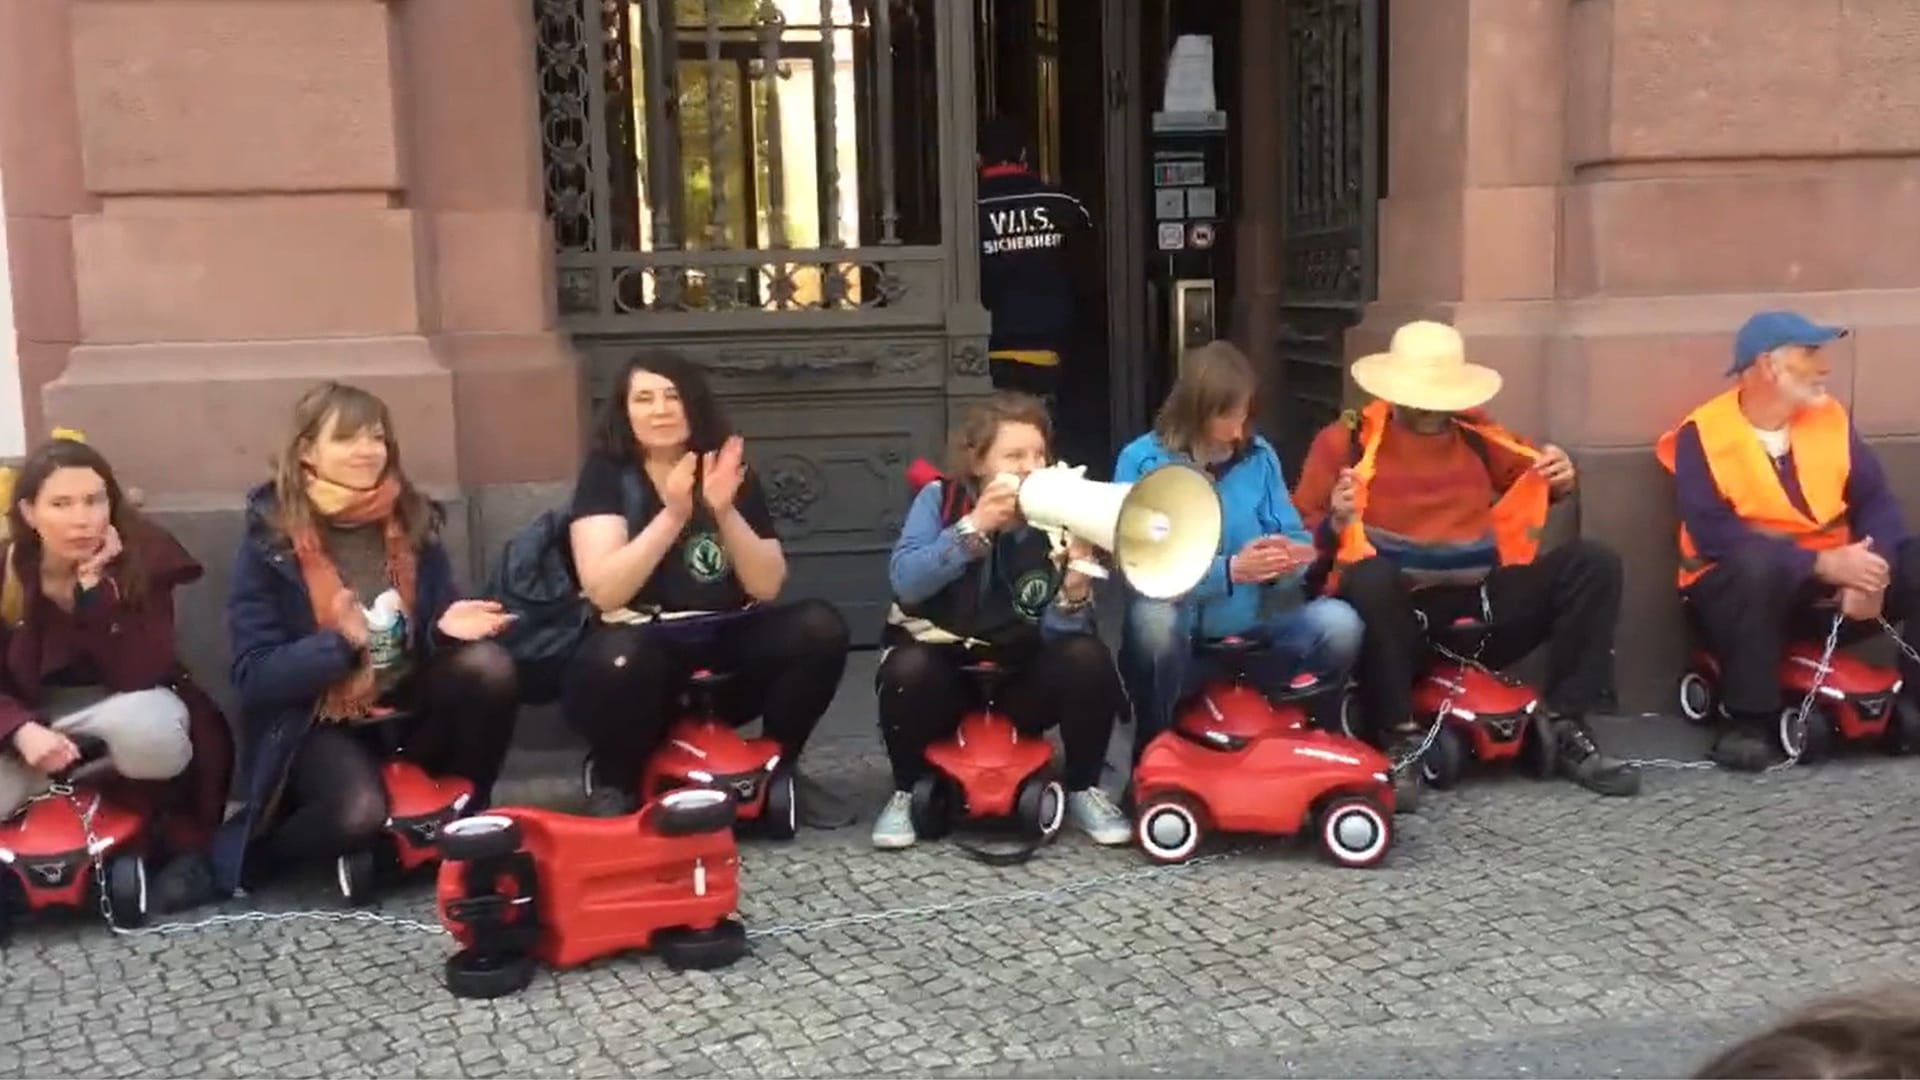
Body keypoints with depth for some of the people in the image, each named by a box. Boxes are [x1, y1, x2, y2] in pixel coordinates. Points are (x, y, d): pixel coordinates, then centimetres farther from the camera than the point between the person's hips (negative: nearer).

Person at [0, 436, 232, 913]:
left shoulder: (145, 556, -18)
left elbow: (140, 676, -26)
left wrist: (94, 585, -32)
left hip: (124, 706, -2)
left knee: (148, 731, -39)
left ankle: (181, 836, -8)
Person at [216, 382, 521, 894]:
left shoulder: (413, 521, 1)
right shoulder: (271, 542, -9)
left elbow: (435, 633, 8)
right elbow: (255, 677, -12)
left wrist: (448, 627, -17)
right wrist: (340, 642, -28)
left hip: (407, 709, 4)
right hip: (318, 724, -4)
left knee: (488, 666, -25)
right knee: (359, 814, -34)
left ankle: (466, 818, -3)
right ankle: (244, 851, 0)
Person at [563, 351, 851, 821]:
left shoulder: (731, 472, 3)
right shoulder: (605, 473, -6)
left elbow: (767, 586, -5)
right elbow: (604, 591, -19)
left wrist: (724, 511, -20)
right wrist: (673, 515, -27)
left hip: (726, 644, 4)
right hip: (643, 646, -4)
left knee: (820, 628, -20)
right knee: (617, 661, -38)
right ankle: (613, 784, -7)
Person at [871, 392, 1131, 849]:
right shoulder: (940, 498, -8)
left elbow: (1057, 635, -14)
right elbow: (905, 583, -24)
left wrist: (1075, 591, -34)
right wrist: (973, 528, -31)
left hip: (1021, 678, 2)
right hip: (943, 667, -1)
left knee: (1088, 660, -25)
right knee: (907, 669, -33)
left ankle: (1082, 789, -2)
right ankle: (906, 792, -7)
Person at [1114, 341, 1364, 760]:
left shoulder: (1259, 455, 4)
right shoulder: (1142, 461, -9)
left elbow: (1293, 537, 3)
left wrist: (1292, 556, -23)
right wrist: (1229, 570, -28)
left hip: (1251, 622, 4)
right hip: (1181, 632, -4)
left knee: (1339, 624, -22)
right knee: (1152, 619, -39)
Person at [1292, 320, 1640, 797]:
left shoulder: (1475, 433, 13)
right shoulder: (1346, 440, 1)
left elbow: (1531, 479, 27)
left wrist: (1559, 477, 5)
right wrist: (1336, 521, -22)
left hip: (1481, 605, 4)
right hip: (1399, 615, -4)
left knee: (1593, 563, -10)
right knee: (1369, 576, -38)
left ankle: (1566, 727, -8)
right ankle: (1400, 737, -27)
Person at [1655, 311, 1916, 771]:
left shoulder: (1831, 417, 5)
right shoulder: (1702, 434, -11)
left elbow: (1875, 500, -2)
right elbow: (1713, 533, -22)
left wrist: (1870, 568, -23)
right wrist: (1822, 563, -28)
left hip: (1826, 588, 5)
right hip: (1739, 586, -5)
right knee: (1756, 560, -37)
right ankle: (1749, 722, -26)